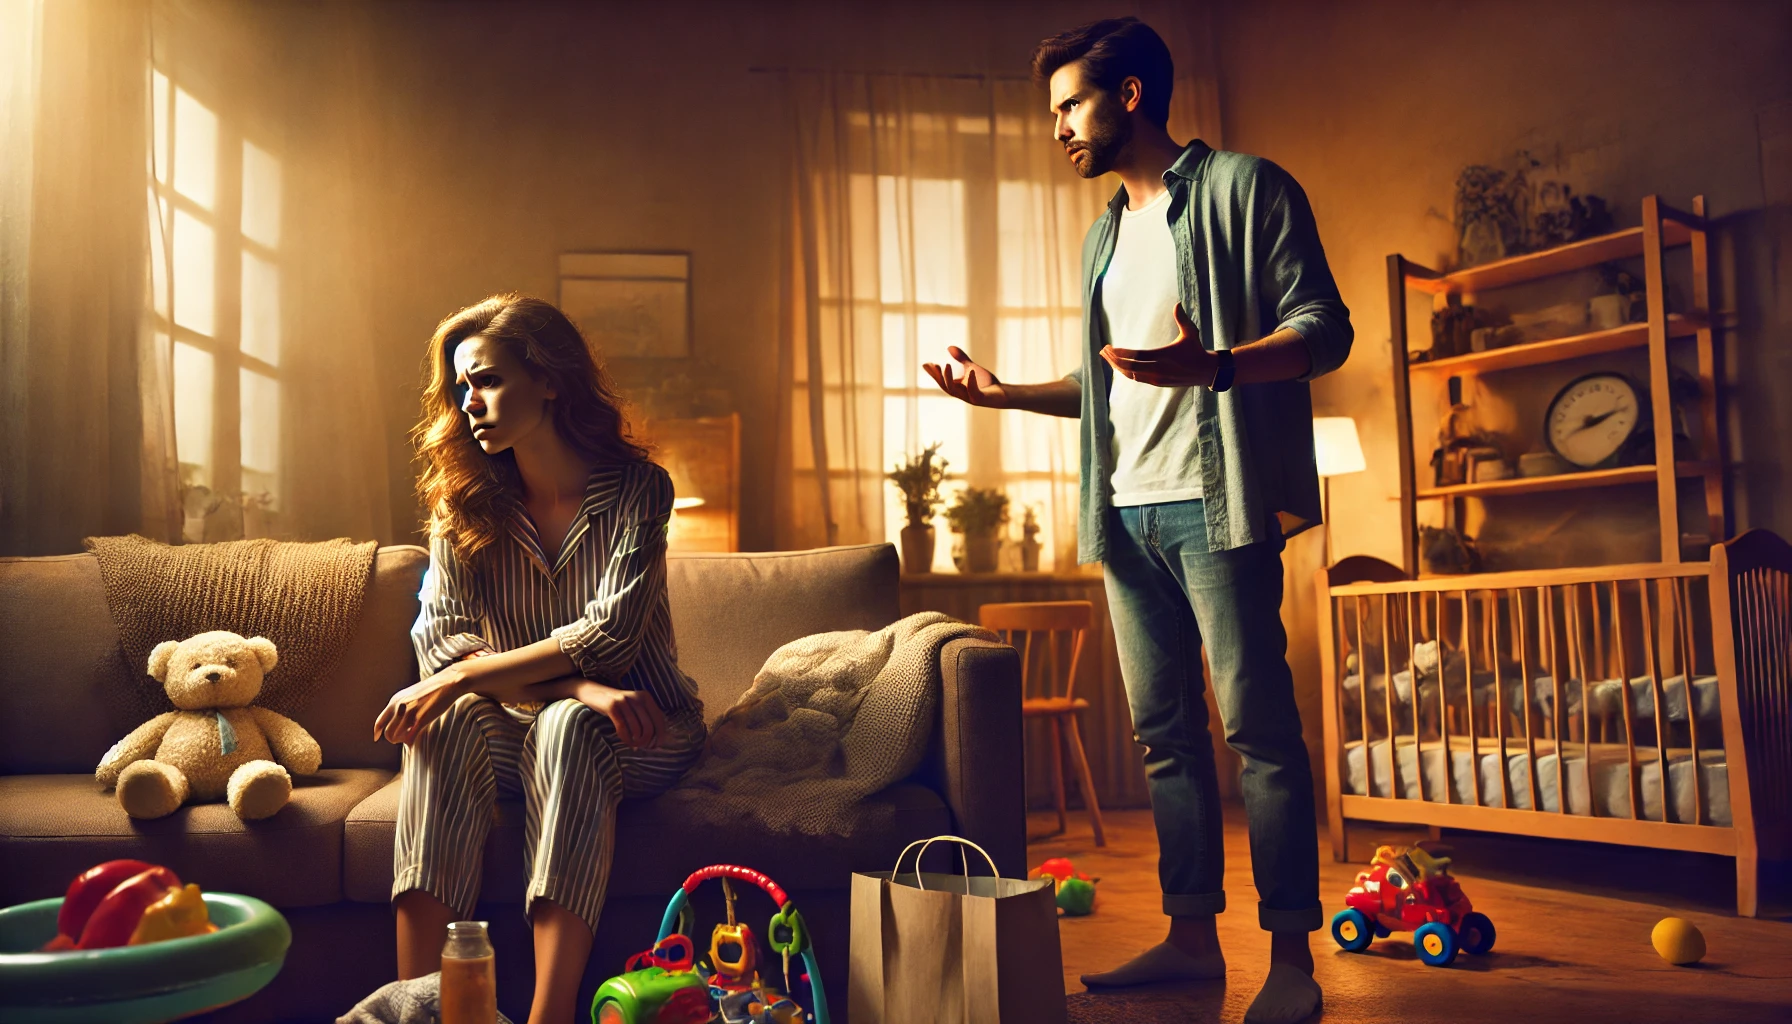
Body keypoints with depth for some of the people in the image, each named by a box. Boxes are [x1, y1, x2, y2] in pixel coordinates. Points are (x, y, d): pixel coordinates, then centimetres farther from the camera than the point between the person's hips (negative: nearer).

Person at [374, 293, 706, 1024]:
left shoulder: (637, 486, -8)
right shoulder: (462, 503, 2)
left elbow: (611, 634, -19)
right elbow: (442, 641, -9)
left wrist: (461, 677, -26)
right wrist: (573, 684, -25)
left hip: (638, 734, -2)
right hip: (514, 726, 3)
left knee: (570, 728, -35)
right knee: (448, 721, -29)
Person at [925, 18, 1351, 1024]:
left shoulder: (1244, 188, 1)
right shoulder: (1106, 235, 23)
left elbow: (1323, 329, -8)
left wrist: (1209, 365, -24)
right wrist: (1006, 392, 17)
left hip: (1217, 501, -7)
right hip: (1129, 511, 7)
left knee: (1258, 726, -6)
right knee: (1165, 732, 9)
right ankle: (1193, 933, 18)